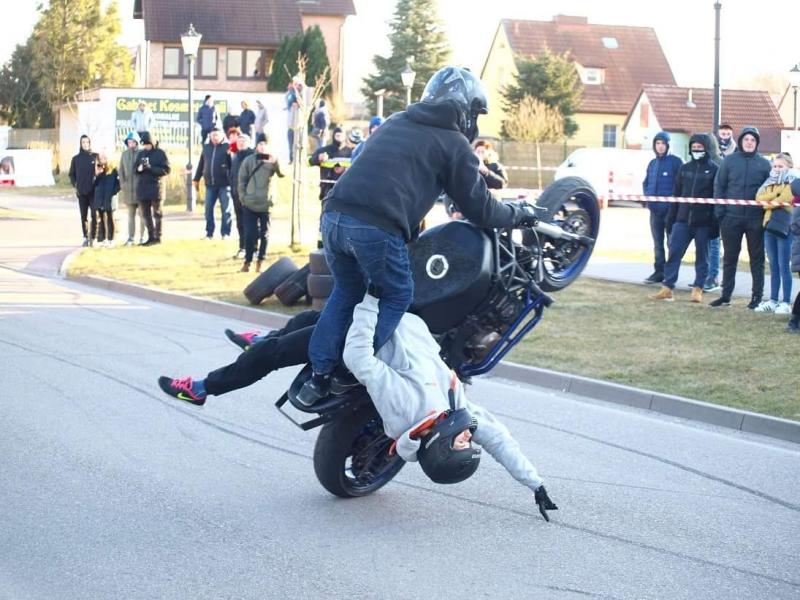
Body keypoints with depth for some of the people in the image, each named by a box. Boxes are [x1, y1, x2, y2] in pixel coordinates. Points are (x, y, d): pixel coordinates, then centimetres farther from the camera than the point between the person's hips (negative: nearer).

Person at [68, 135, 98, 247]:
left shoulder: (96, 157, 3)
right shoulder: (76, 159, 9)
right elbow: (72, 174, 13)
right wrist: (75, 185, 0)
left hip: (94, 191, -2)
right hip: (81, 192, 2)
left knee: (94, 215, -5)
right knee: (83, 216, 4)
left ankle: (93, 237, 0)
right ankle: (85, 237, 10)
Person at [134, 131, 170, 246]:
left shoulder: (160, 153, -4)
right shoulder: (141, 154, 12)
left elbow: (166, 169, -11)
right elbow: (134, 169, 12)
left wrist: (151, 168, -20)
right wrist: (139, 169, -11)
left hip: (156, 187, -5)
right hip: (143, 188, 5)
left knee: (157, 213, 1)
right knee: (146, 214, 7)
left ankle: (157, 237, 5)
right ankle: (151, 237, 14)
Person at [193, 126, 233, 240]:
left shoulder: (227, 147, -4)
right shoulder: (206, 147, 12)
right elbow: (201, 164, 18)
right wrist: (197, 179, 18)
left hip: (224, 184, -5)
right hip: (210, 184, 5)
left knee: (225, 209, 0)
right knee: (208, 209, 6)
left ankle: (225, 233, 6)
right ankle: (209, 233, 13)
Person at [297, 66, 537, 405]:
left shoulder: (396, 122, 28)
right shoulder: (454, 143, 9)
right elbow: (478, 209, 11)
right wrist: (517, 215, 28)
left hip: (335, 215, 7)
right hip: (377, 227, -6)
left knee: (346, 292, 23)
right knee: (397, 297, 13)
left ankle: (318, 376, 19)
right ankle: (350, 374, 7)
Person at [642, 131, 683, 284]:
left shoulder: (675, 162, -6)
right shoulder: (652, 164, 13)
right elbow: (645, 183, 20)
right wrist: (647, 196, 3)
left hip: (671, 209, -7)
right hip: (655, 209, 7)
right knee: (657, 243, 11)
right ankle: (659, 272, 17)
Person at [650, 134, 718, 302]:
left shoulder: (713, 170, 0)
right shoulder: (684, 169, 12)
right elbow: (676, 194, 13)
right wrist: (670, 219, 8)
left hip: (703, 222, -3)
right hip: (682, 219, 3)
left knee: (701, 256, 4)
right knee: (674, 253, -3)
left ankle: (698, 289, 10)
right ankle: (667, 288, -3)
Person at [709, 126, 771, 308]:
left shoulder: (764, 163, 2)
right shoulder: (729, 160, 3)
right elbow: (719, 185, 4)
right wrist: (719, 211, -4)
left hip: (756, 219, -1)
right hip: (731, 218, 1)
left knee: (757, 258, 5)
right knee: (729, 258, 8)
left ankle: (757, 296, 12)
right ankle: (725, 295, 14)